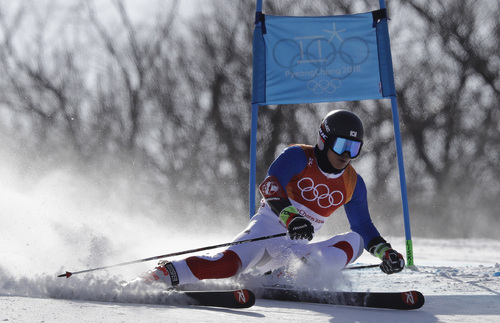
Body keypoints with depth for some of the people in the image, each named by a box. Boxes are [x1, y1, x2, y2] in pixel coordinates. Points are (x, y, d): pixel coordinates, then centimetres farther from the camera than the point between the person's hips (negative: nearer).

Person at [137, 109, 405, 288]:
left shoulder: (353, 185, 8)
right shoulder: (299, 157, -8)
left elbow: (364, 227, 15)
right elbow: (269, 185, -25)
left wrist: (385, 251, -4)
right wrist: (290, 217, -43)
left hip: (298, 244, 6)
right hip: (268, 226, -6)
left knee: (355, 240, -15)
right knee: (229, 264, -33)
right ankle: (163, 275, -27)